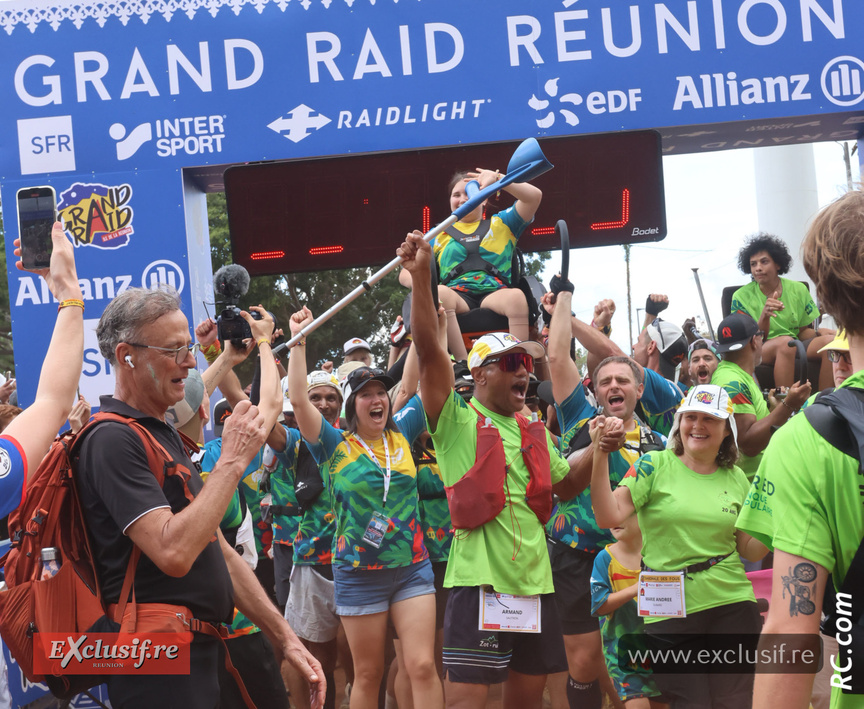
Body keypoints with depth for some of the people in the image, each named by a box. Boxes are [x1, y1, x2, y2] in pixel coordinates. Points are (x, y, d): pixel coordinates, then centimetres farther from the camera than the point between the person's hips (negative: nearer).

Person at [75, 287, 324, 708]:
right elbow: (174, 553, -26)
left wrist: (284, 638, 16)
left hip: (200, 653, 9)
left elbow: (219, 552, 20)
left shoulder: (168, 436, 18)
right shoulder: (112, 440, -14)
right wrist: (232, 461, -19)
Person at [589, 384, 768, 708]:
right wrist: (600, 455, -21)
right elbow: (609, 516, -13)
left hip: (732, 607, 3)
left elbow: (749, 549, 14)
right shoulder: (655, 465, -2)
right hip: (670, 611, -3)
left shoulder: (736, 478, 9)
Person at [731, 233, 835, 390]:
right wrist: (764, 316, -25)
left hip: (796, 348, 4)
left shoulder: (798, 290, 8)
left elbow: (803, 331, 13)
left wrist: (819, 333, -10)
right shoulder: (742, 297, -1)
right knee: (785, 342, -37)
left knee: (831, 340, -24)